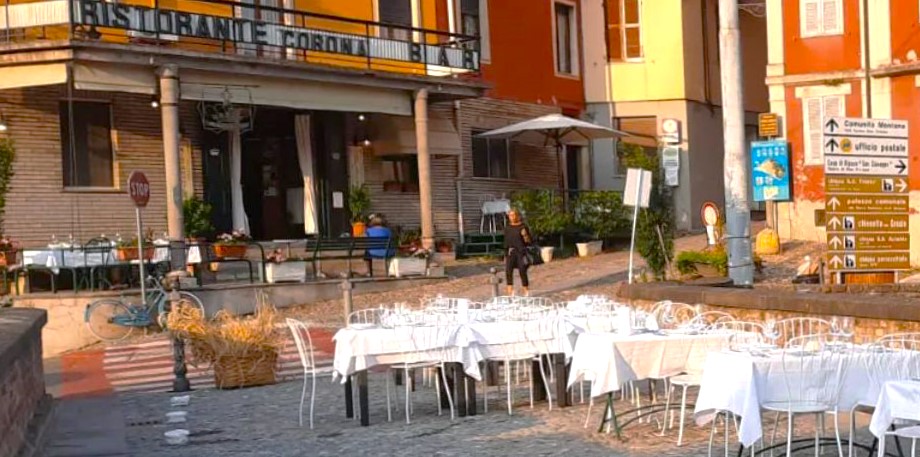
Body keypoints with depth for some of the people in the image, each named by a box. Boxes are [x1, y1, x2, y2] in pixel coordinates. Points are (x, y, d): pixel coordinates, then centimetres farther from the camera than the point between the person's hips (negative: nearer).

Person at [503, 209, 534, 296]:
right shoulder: (507, 228, 10)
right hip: (511, 253, 3)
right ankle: (510, 291, -14)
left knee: (522, 272, -5)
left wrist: (525, 235, -19)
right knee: (508, 271, -15)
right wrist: (505, 255, 12)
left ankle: (526, 292, 10)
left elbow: (530, 242, 0)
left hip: (521, 252, -3)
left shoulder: (523, 227, -1)